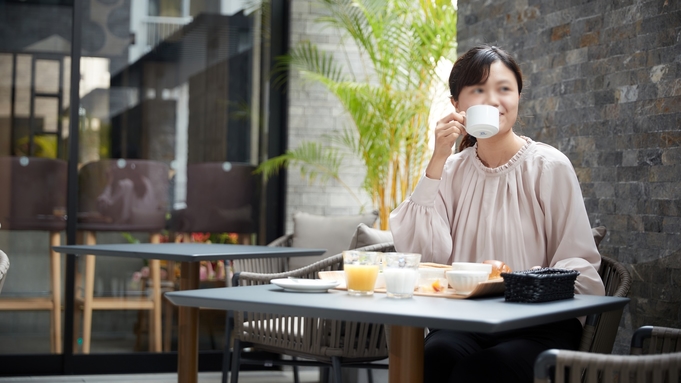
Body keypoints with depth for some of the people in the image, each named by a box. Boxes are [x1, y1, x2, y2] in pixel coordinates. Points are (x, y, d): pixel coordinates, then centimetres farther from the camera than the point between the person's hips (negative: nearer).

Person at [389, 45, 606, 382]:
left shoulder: (549, 166, -3)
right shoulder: (452, 169, 9)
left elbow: (580, 269, -4)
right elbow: (424, 255, -5)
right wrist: (438, 160, -8)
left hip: (540, 324, -2)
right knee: (438, 353, -31)